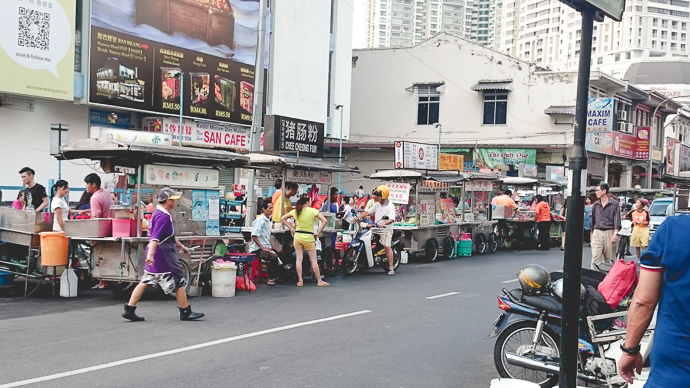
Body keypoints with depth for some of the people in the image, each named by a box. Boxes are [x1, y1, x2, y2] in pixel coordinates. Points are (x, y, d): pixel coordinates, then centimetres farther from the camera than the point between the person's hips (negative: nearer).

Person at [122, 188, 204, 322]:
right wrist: (151, 254, -38)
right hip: (163, 255, -10)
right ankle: (186, 312, 10)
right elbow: (155, 237, -29)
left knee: (145, 281, 10)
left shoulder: (159, 213, 15)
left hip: (156, 255, 10)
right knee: (178, 282, 1)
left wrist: (181, 246, 34)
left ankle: (129, 310, 9)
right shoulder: (163, 216, -18)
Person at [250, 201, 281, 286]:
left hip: (265, 247, 9)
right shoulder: (260, 220, -13)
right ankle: (270, 279, -15)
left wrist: (268, 247, 13)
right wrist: (263, 248, -20)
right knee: (273, 256, -29)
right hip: (257, 249, -9)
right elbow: (254, 236, -19)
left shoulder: (267, 220, 16)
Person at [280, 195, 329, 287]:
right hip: (309, 238, -3)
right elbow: (324, 221, -16)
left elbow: (282, 218, 10)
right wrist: (318, 232, -7)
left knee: (299, 259, 6)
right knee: (313, 260, 5)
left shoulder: (295, 211, 3)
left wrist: (291, 228, 10)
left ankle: (300, 281, 6)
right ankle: (319, 281, 11)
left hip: (297, 237, 3)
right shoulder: (313, 211, -9)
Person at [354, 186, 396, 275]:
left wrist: (384, 223, -36)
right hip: (375, 229, 7)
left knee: (387, 247, -17)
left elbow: (391, 219, -18)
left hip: (386, 229, -7)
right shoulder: (377, 205, 16)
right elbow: (368, 212, 15)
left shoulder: (390, 206, -6)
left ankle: (391, 268, -13)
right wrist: (358, 217, 2)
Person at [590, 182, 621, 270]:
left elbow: (617, 219, -5)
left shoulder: (614, 204, 0)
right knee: (595, 257, -8)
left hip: (609, 233, -2)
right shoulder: (595, 205, 11)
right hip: (597, 233, 3)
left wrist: (615, 233, -14)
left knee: (609, 258, 4)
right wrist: (592, 233, 15)